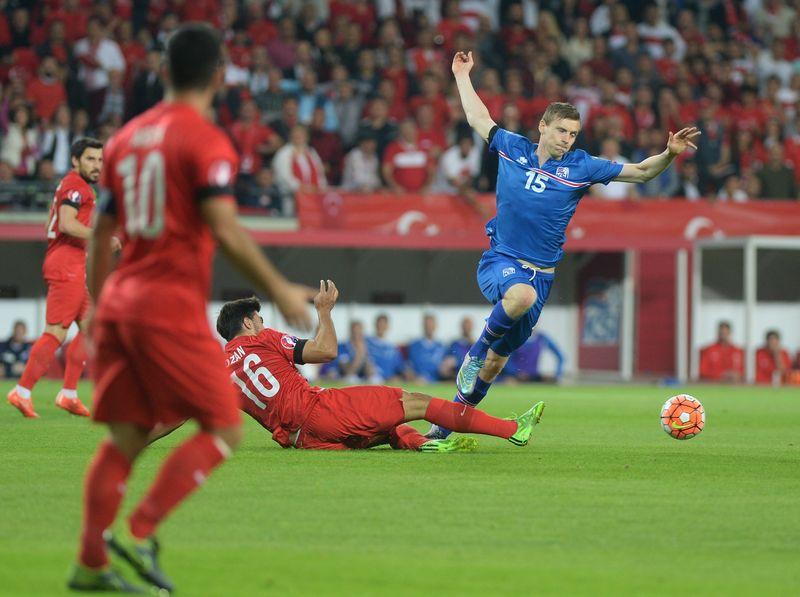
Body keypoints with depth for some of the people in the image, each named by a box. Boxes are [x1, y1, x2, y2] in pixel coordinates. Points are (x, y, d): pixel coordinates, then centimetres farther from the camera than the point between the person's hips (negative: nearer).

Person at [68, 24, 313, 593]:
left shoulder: (128, 137, 14)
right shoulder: (206, 141, -8)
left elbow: (102, 232, 18)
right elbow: (225, 231, -17)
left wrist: (100, 305, 27)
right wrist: (281, 291, -11)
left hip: (120, 299, 7)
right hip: (172, 306, -7)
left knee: (124, 437, 11)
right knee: (224, 429, 1)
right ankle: (138, 533, -9)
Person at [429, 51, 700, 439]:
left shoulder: (581, 168, 0)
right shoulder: (512, 149, 1)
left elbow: (641, 172, 2)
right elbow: (478, 119, 18)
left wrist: (669, 154, -16)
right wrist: (462, 76, 26)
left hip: (540, 272, 2)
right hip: (499, 262, -2)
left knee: (496, 361, 7)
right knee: (522, 294, -39)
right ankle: (475, 353, -15)